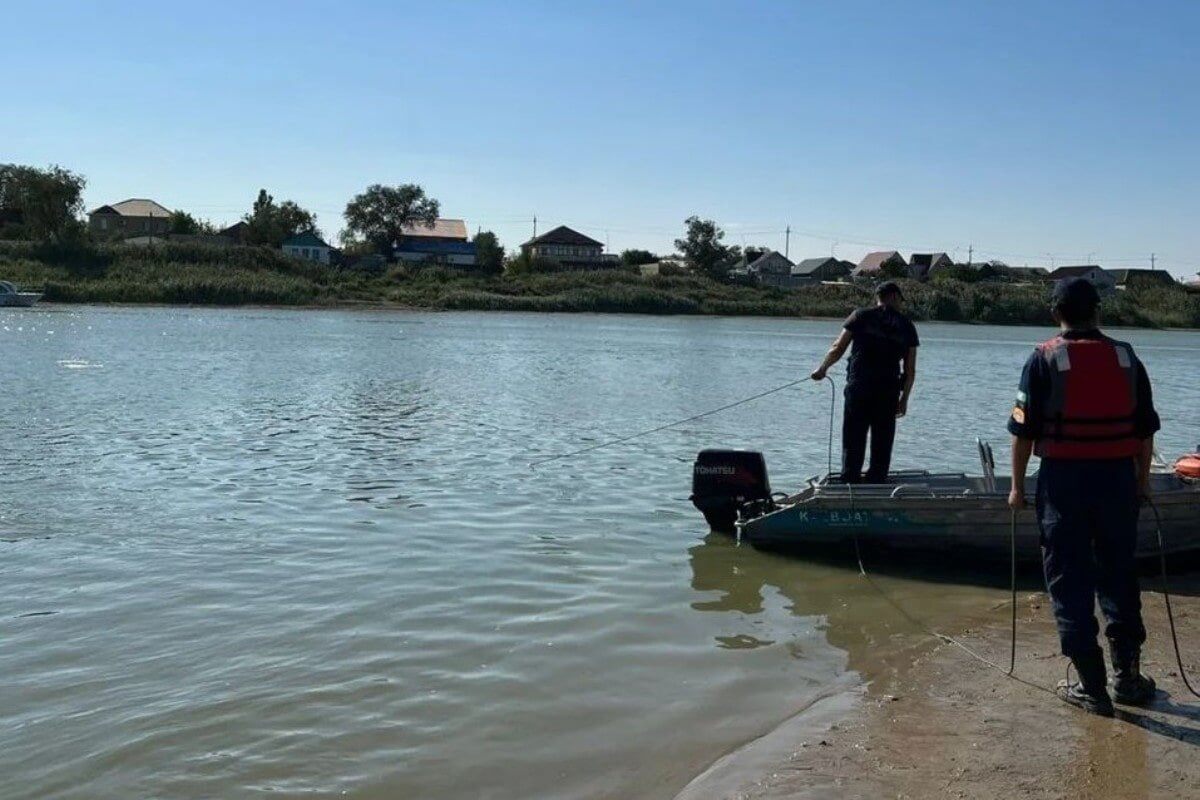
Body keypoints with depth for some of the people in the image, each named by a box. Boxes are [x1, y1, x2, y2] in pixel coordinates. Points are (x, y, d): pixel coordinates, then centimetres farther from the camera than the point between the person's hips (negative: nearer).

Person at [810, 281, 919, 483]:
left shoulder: (861, 316, 5)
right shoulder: (907, 327, 8)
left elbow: (838, 348, 4)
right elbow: (910, 371, 7)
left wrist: (822, 369, 18)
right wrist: (904, 399, 16)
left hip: (858, 388, -1)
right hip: (888, 392, 1)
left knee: (853, 443, 3)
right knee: (882, 446, 9)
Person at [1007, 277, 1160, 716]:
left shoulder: (1045, 359, -6)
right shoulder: (1126, 358, 4)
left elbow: (1024, 429, -7)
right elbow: (1146, 428, 9)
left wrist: (1017, 485, 2)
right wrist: (1142, 479, 20)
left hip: (1064, 480, -3)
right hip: (1118, 478, 3)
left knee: (1070, 581, 5)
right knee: (1119, 576, 17)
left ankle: (1091, 686, 7)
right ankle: (1127, 675, 23)